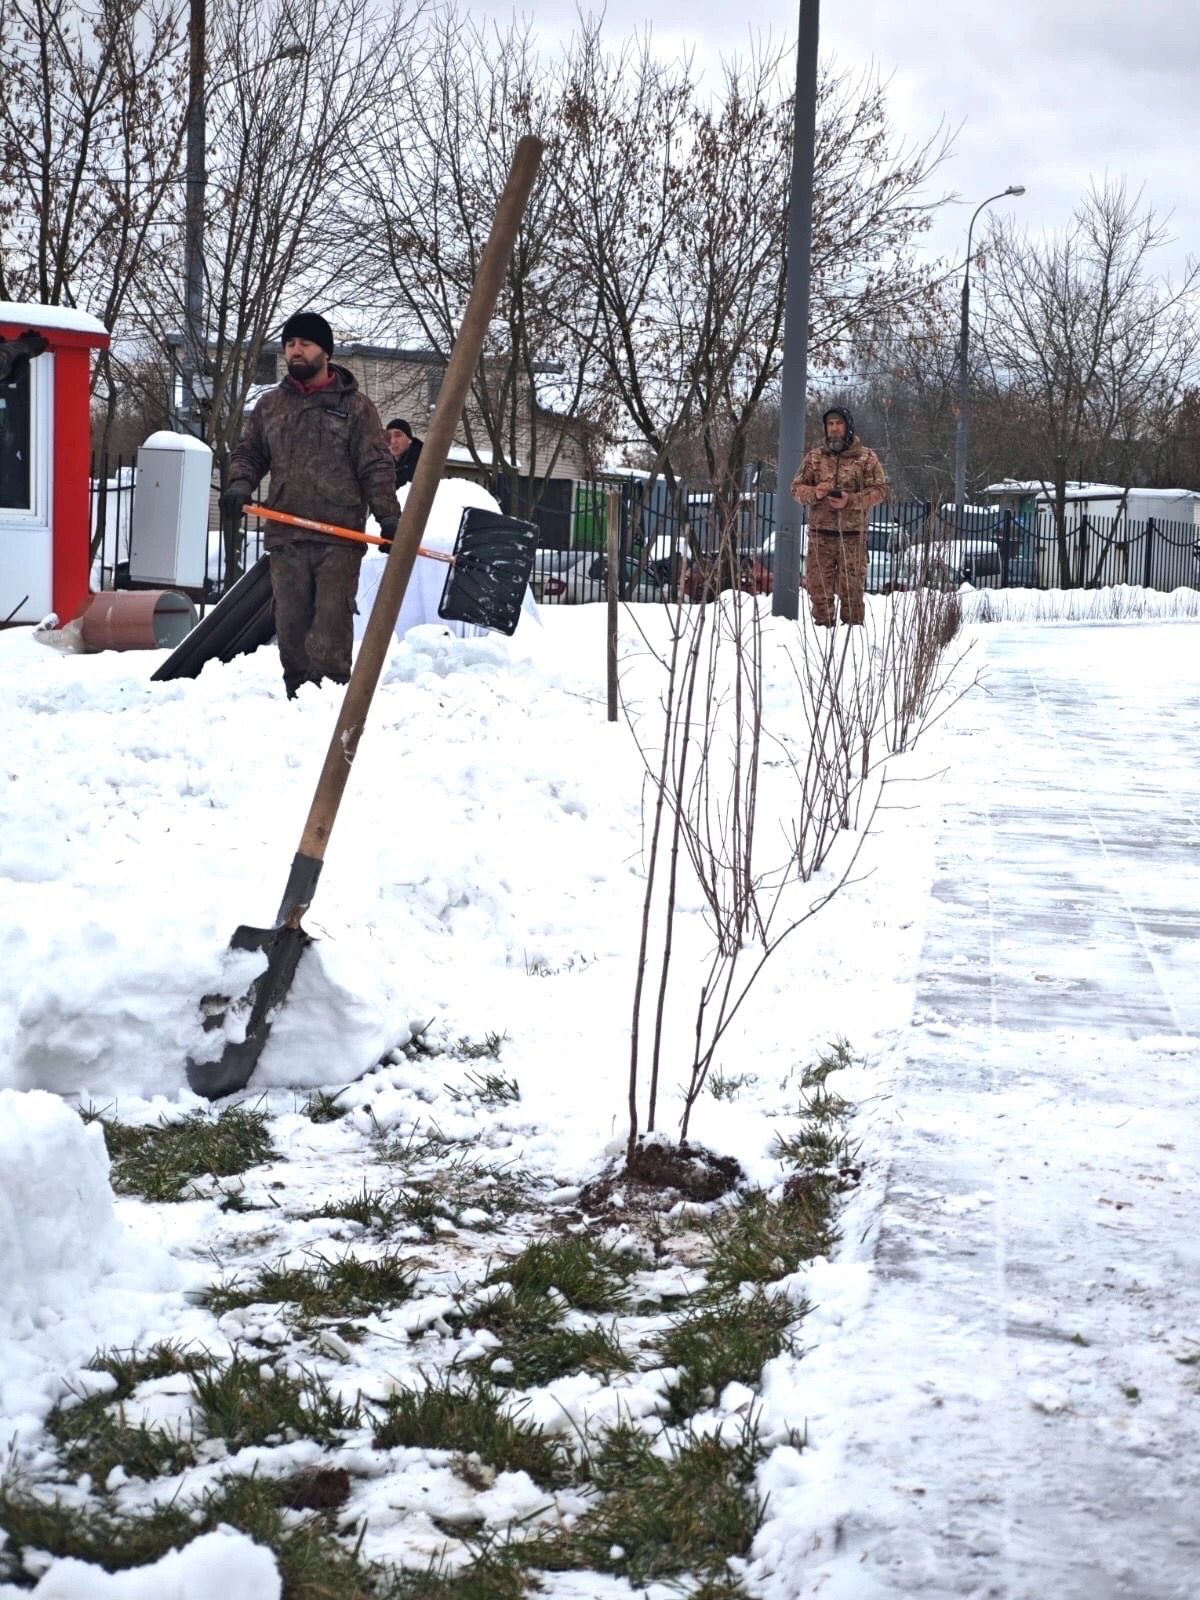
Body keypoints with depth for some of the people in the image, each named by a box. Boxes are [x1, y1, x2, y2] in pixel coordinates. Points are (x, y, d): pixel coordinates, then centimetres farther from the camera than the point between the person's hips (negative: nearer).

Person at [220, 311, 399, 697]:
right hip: (285, 536, 4)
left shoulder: (354, 405, 5)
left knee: (332, 622, -9)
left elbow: (376, 468, 2)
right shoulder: (269, 405, 15)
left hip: (339, 538, -4)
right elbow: (248, 453, 21)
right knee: (290, 623, 4)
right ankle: (297, 696, 10)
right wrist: (240, 484, 0)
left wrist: (388, 516, -8)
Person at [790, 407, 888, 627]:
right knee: (819, 587, 4)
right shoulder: (814, 456, 11)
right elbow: (797, 488, 11)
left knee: (852, 589, -1)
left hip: (852, 535, -2)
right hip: (820, 534, 2)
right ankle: (822, 627, 14)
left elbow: (880, 490, -1)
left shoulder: (866, 457, 3)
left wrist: (851, 501, -16)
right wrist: (814, 493, -12)